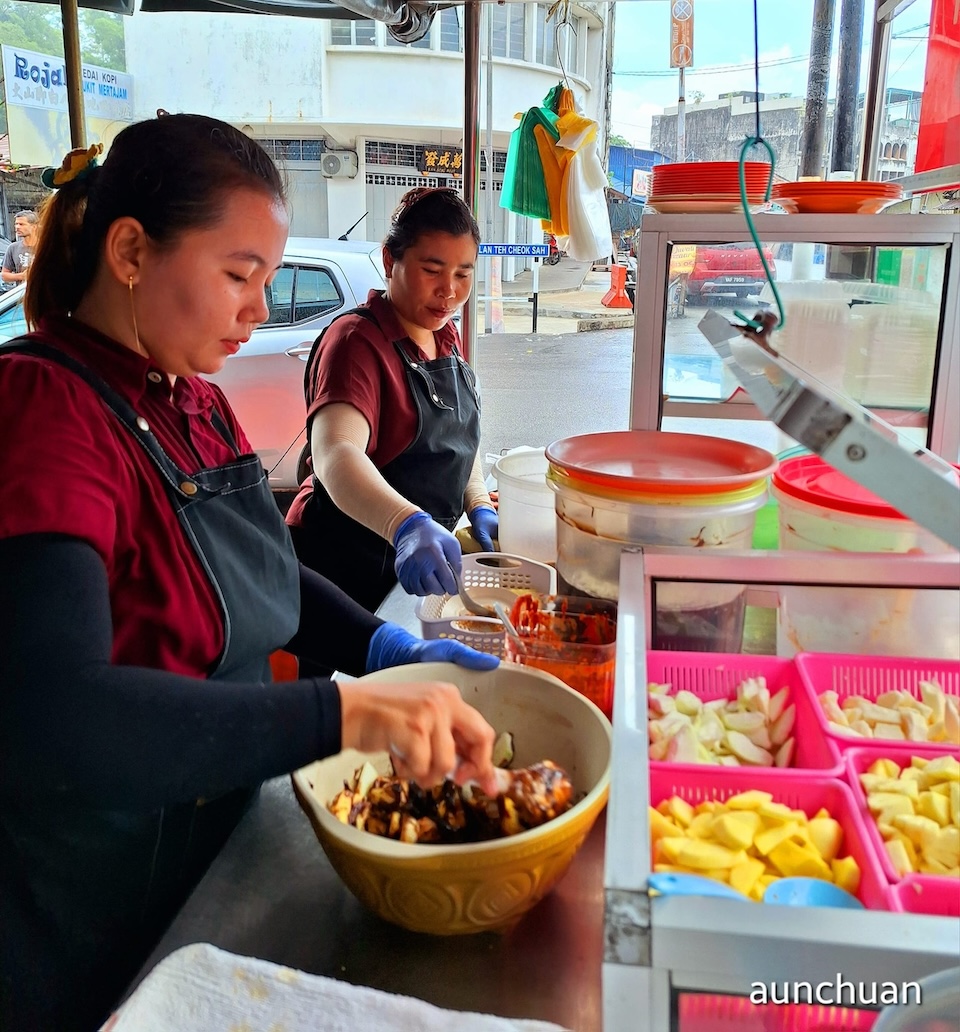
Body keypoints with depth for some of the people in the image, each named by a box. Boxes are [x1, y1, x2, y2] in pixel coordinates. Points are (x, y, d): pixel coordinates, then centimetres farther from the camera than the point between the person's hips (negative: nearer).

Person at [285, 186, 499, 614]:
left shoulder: (446, 337, 5)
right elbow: (334, 454, -37)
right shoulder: (358, 339, -21)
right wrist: (409, 526, -54)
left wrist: (478, 506, 0)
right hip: (346, 566, -7)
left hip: (421, 561, 8)